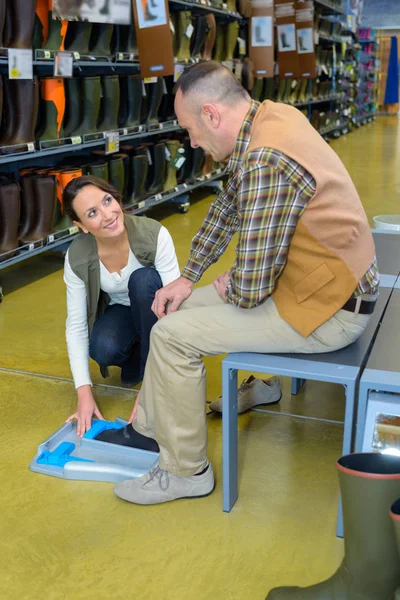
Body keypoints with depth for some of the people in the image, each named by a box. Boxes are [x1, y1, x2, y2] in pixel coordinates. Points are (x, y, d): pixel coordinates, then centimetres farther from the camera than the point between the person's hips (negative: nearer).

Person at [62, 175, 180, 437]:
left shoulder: (154, 234, -31)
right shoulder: (78, 258, -23)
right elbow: (76, 325, -17)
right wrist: (84, 393, -26)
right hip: (120, 311, 1)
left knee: (143, 279, -34)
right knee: (103, 349, -32)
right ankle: (135, 354, 5)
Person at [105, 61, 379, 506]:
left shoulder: (266, 162, -30)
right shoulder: (269, 116, 1)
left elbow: (250, 289, -27)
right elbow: (227, 207, 14)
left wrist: (227, 288, -3)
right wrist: (188, 277, 12)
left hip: (325, 310, -10)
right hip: (321, 281, 10)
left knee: (172, 335, -11)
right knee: (177, 308, 12)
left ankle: (186, 472, 7)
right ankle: (145, 431, 27)